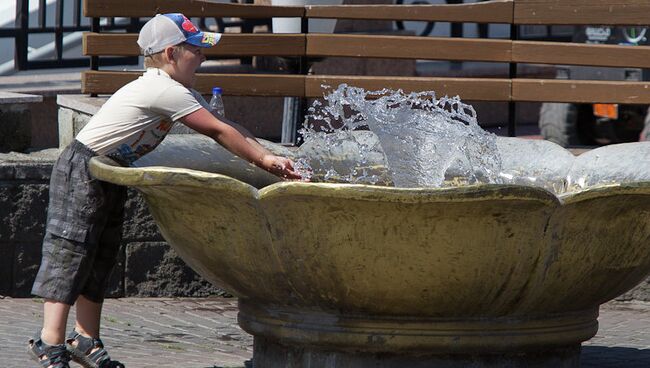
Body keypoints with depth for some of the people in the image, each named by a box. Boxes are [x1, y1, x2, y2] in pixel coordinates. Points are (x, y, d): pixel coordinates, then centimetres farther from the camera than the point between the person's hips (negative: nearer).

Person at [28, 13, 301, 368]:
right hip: (81, 170, -10)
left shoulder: (179, 92, 9)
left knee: (100, 257, 9)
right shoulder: (165, 91, -22)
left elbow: (225, 128, 8)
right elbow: (218, 131, -19)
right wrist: (265, 159, -12)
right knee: (71, 250, -11)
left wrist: (267, 158, -2)